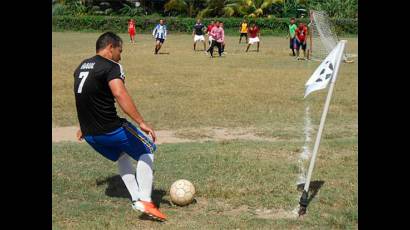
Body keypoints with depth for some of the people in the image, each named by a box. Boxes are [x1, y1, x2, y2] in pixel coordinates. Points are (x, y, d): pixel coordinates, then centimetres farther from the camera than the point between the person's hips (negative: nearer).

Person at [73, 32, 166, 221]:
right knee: (148, 150, 11)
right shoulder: (111, 67, -12)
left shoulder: (82, 66, 14)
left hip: (89, 134, 8)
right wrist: (141, 123, -33)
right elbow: (120, 94, -30)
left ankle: (136, 199, 24)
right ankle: (145, 201, 1)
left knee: (122, 157, 30)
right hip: (110, 130, -8)